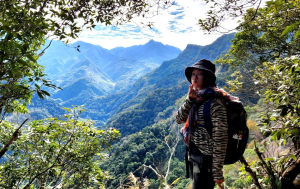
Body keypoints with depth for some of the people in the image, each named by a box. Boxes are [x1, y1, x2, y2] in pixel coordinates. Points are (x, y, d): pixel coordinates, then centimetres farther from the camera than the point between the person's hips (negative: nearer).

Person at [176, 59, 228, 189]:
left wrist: (217, 172, -18)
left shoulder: (214, 103, -19)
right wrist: (189, 100, -14)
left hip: (205, 158, -8)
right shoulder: (196, 98, 6)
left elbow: (220, 139, -20)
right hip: (193, 154, 8)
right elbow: (179, 119, 0)